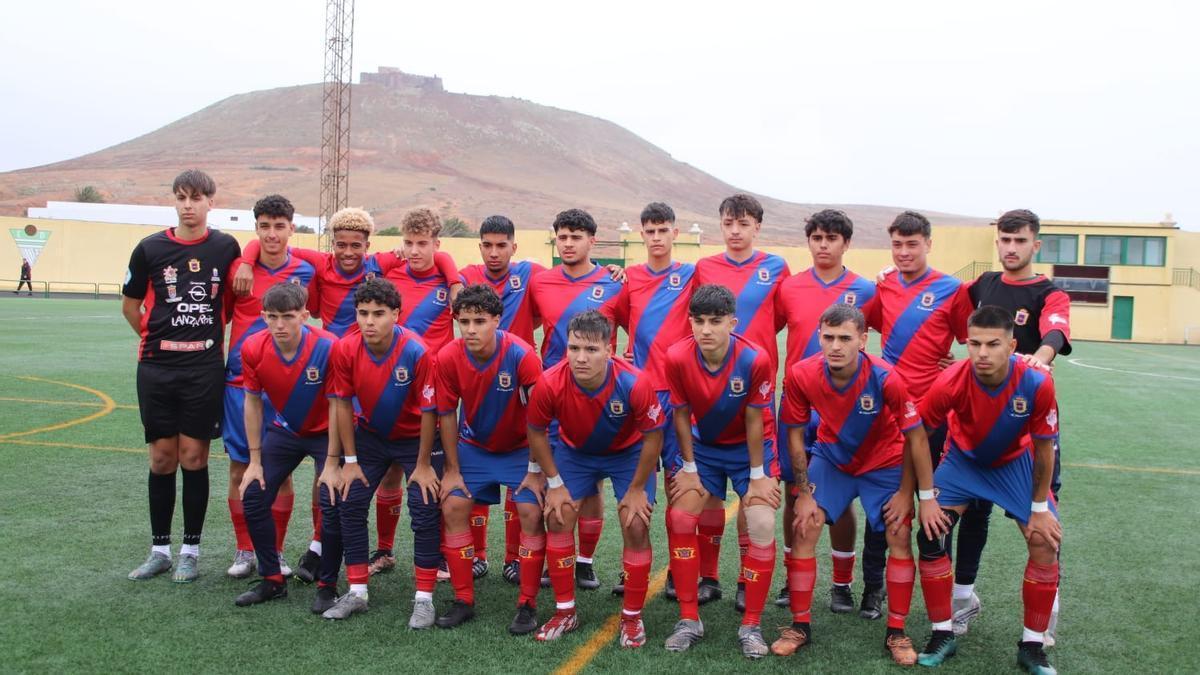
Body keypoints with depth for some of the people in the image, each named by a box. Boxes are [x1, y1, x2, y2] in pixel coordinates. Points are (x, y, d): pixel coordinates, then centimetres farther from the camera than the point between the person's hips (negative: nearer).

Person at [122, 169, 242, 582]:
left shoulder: (226, 247, 2)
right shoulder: (150, 248, 1)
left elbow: (234, 298, 15)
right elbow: (130, 305, 12)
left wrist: (214, 337, 8)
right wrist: (157, 340, 9)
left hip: (205, 366, -1)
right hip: (157, 368, 1)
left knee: (194, 457, 1)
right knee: (162, 458, 6)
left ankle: (191, 551, 12)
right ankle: (159, 550, 18)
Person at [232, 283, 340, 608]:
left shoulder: (327, 347, -29)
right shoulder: (253, 349, -18)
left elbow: (337, 407, -21)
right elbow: (253, 402, -5)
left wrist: (332, 463, -19)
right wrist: (255, 461, -3)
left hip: (325, 433, -4)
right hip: (283, 430, 4)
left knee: (333, 503, -16)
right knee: (253, 498, -1)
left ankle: (327, 586, 4)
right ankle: (273, 580, 17)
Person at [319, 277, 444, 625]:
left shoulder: (417, 352, -29)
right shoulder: (345, 349, -19)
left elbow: (429, 411, -20)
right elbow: (344, 403, -7)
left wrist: (423, 465, -15)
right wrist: (349, 461, -4)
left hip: (416, 437, -3)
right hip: (369, 434, 4)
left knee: (425, 510, -11)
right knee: (350, 504, 0)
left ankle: (424, 598, 2)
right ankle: (357, 592, 14)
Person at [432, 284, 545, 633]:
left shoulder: (522, 355, -29)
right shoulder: (448, 357, -20)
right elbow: (447, 415, -7)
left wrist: (535, 471, -16)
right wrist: (452, 470, -3)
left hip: (521, 448, -3)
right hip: (473, 445, 3)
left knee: (531, 512, -15)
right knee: (452, 507, -6)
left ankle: (527, 605, 0)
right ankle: (464, 600, 9)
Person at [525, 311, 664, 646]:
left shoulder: (634, 383, -36)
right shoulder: (550, 383, -31)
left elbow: (653, 437, -19)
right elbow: (537, 432, -11)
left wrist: (637, 489, -12)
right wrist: (555, 484, -8)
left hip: (628, 452, -2)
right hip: (574, 451, 2)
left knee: (636, 526, -10)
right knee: (557, 518, -6)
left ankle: (632, 617, 10)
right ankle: (565, 612, 13)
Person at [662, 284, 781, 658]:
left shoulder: (755, 359, -29)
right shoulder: (677, 357, -23)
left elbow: (754, 422, -18)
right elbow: (682, 415, -10)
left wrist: (757, 477, -12)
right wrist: (688, 468, -5)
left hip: (750, 446, -2)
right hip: (702, 444, 2)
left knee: (762, 528, -13)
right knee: (679, 519, -6)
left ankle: (751, 625, 5)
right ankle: (689, 619, 9)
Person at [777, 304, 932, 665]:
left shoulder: (886, 378, -31)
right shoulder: (800, 375, -26)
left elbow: (915, 437, -17)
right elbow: (795, 435, -11)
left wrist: (906, 492, -12)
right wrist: (804, 493, -10)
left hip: (884, 462, -1)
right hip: (831, 457, 1)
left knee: (900, 536, -8)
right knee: (803, 528, -8)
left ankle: (896, 632, 10)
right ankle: (800, 625, 8)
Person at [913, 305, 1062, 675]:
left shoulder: (1036, 382, -33)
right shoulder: (950, 382, -33)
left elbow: (1043, 448, -17)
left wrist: (1040, 507, -10)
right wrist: (926, 497, -13)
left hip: (1016, 463, 0)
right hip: (963, 460, 0)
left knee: (1045, 544, -8)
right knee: (930, 536, -11)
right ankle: (943, 634, 7)